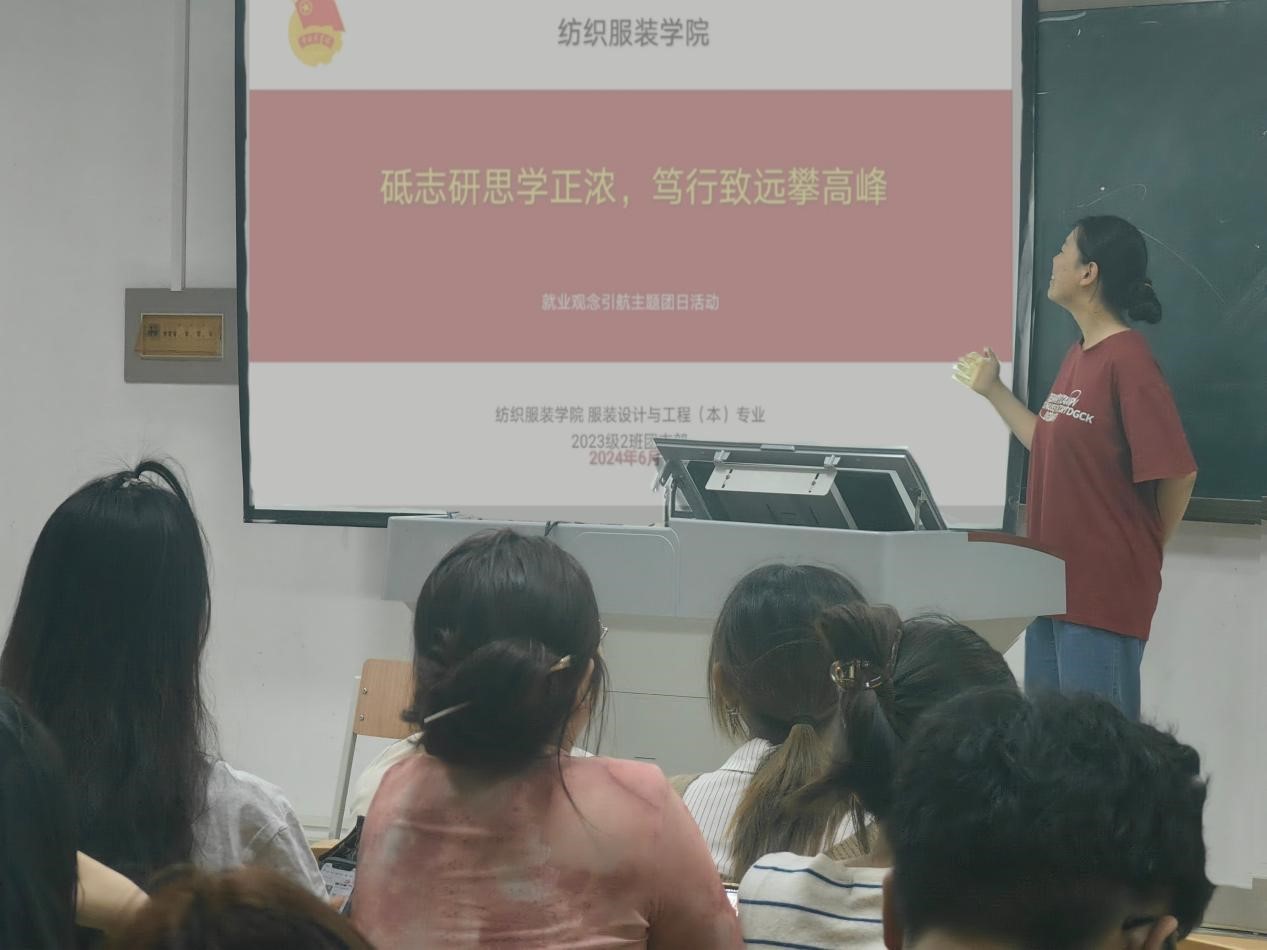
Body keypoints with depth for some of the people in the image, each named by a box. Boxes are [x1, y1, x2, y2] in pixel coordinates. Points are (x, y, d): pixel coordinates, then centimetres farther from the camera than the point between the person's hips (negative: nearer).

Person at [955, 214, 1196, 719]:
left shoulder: (1128, 362, -17)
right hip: (1055, 581, 9)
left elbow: (1177, 473, -18)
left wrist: (1147, 548, -3)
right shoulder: (1076, 356, 11)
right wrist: (994, 391, 18)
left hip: (1105, 588, -9)